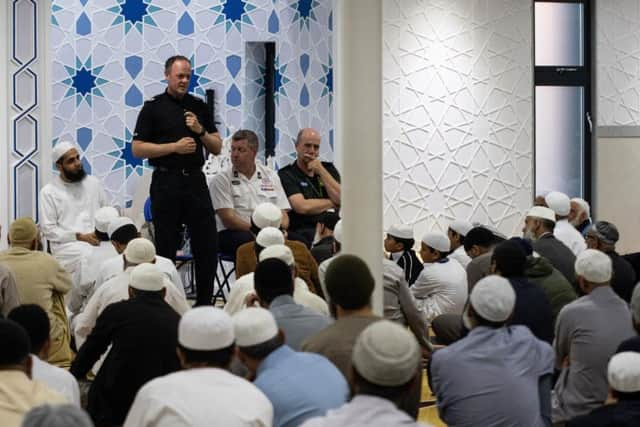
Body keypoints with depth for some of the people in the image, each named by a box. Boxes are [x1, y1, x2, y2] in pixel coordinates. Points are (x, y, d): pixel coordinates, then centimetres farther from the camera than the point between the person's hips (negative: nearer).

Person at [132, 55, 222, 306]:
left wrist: (200, 130, -8)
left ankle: (204, 304, 10)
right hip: (166, 182, -3)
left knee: (207, 245, 0)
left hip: (195, 180, 3)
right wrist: (175, 146, -13)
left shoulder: (199, 106, 11)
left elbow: (217, 148, 11)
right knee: (166, 247, 3)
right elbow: (138, 149, -6)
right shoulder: (153, 108, -1)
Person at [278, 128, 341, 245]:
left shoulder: (328, 169, 19)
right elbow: (302, 207, -11)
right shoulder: (286, 175, 4)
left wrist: (321, 171, -1)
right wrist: (332, 203, 3)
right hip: (302, 231, -5)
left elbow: (341, 199, 3)